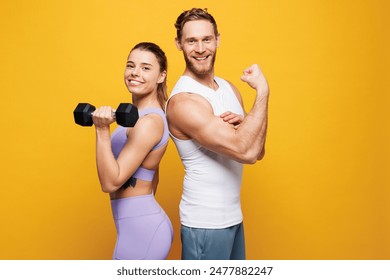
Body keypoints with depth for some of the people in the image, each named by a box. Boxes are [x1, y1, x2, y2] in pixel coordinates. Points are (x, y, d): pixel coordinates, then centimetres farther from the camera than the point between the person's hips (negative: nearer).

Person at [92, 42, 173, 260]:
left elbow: (111, 182, -22)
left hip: (140, 230, -10)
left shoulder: (150, 121, -19)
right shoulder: (141, 116, 10)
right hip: (145, 225, 10)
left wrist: (102, 131, -27)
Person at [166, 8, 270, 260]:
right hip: (205, 224, -8)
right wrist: (262, 90, -20)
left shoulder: (228, 87, 5)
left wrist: (243, 124, -15)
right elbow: (245, 152, -28)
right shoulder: (183, 100, -21)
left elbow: (257, 151, 5)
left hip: (233, 215, 8)